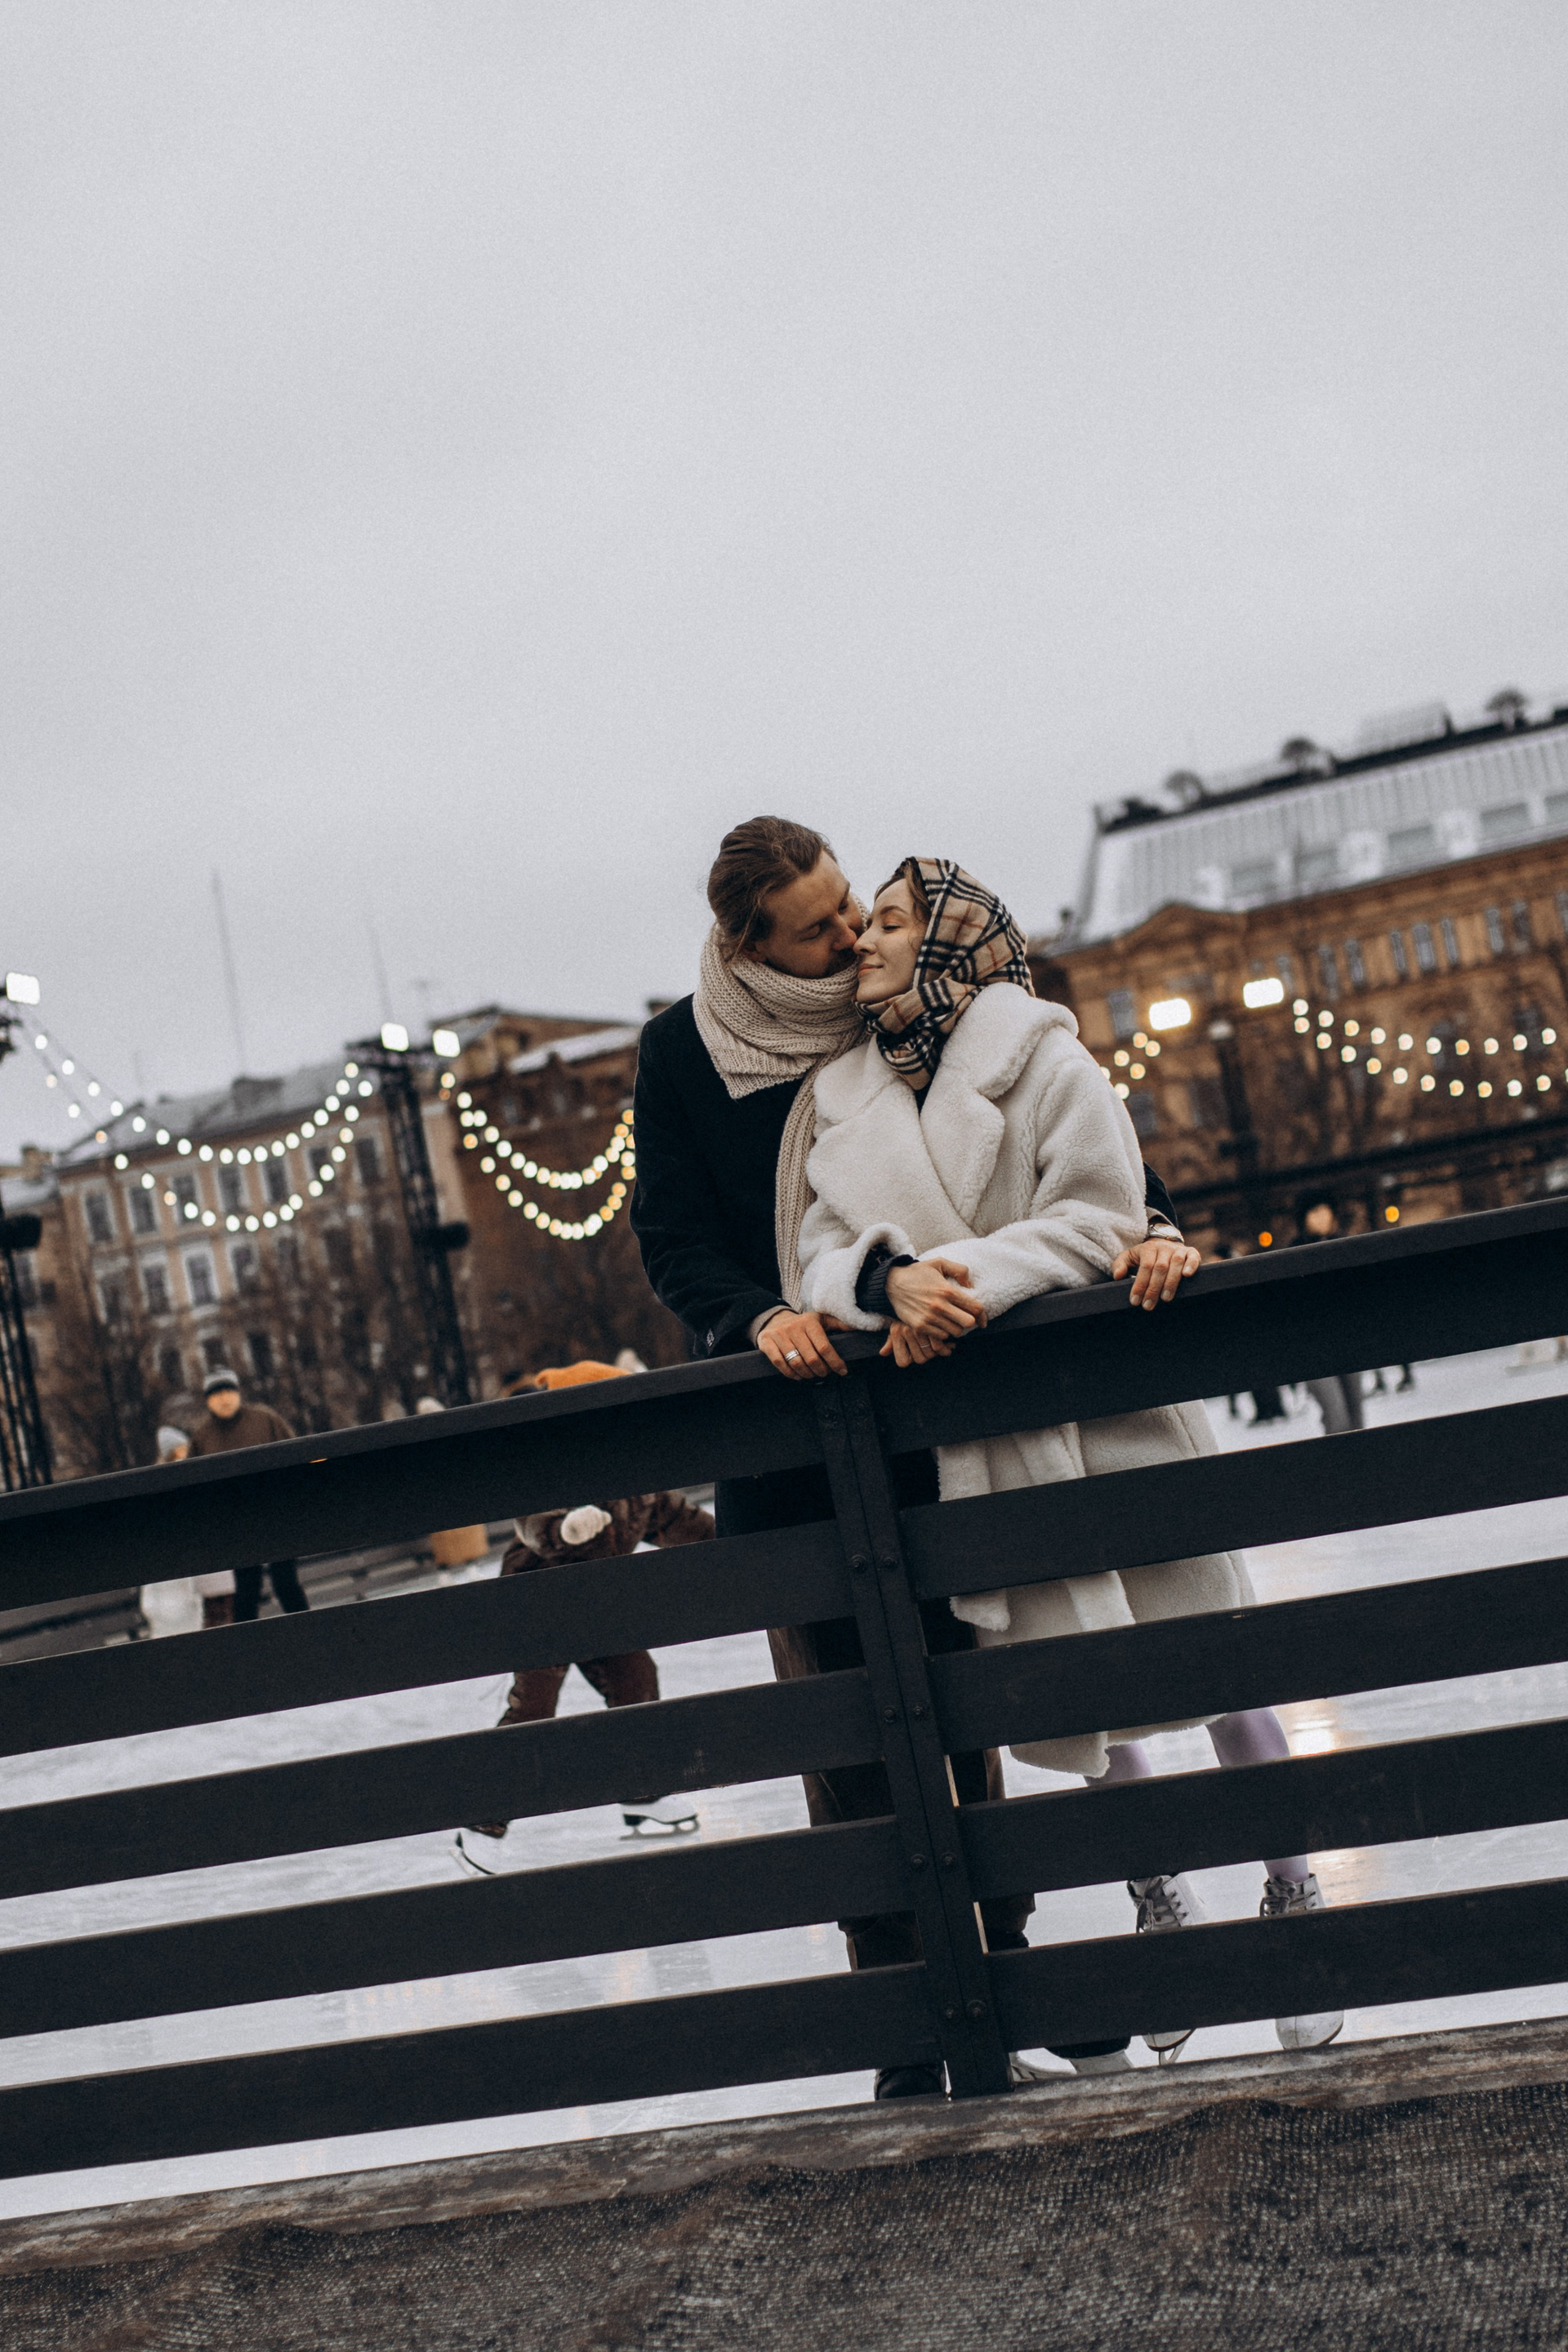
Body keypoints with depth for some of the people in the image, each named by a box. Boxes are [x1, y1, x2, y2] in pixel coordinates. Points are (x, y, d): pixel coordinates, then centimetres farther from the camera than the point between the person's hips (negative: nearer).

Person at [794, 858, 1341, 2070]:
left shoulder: (1043, 1055, -5)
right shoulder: (848, 1097, 9)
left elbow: (1102, 1214, -13)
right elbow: (822, 1247, 2)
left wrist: (971, 1280, -24)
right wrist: (892, 1279, -21)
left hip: (1115, 1400, -4)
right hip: (986, 1438, 4)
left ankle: (1295, 1899, 20)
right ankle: (1163, 1912, 28)